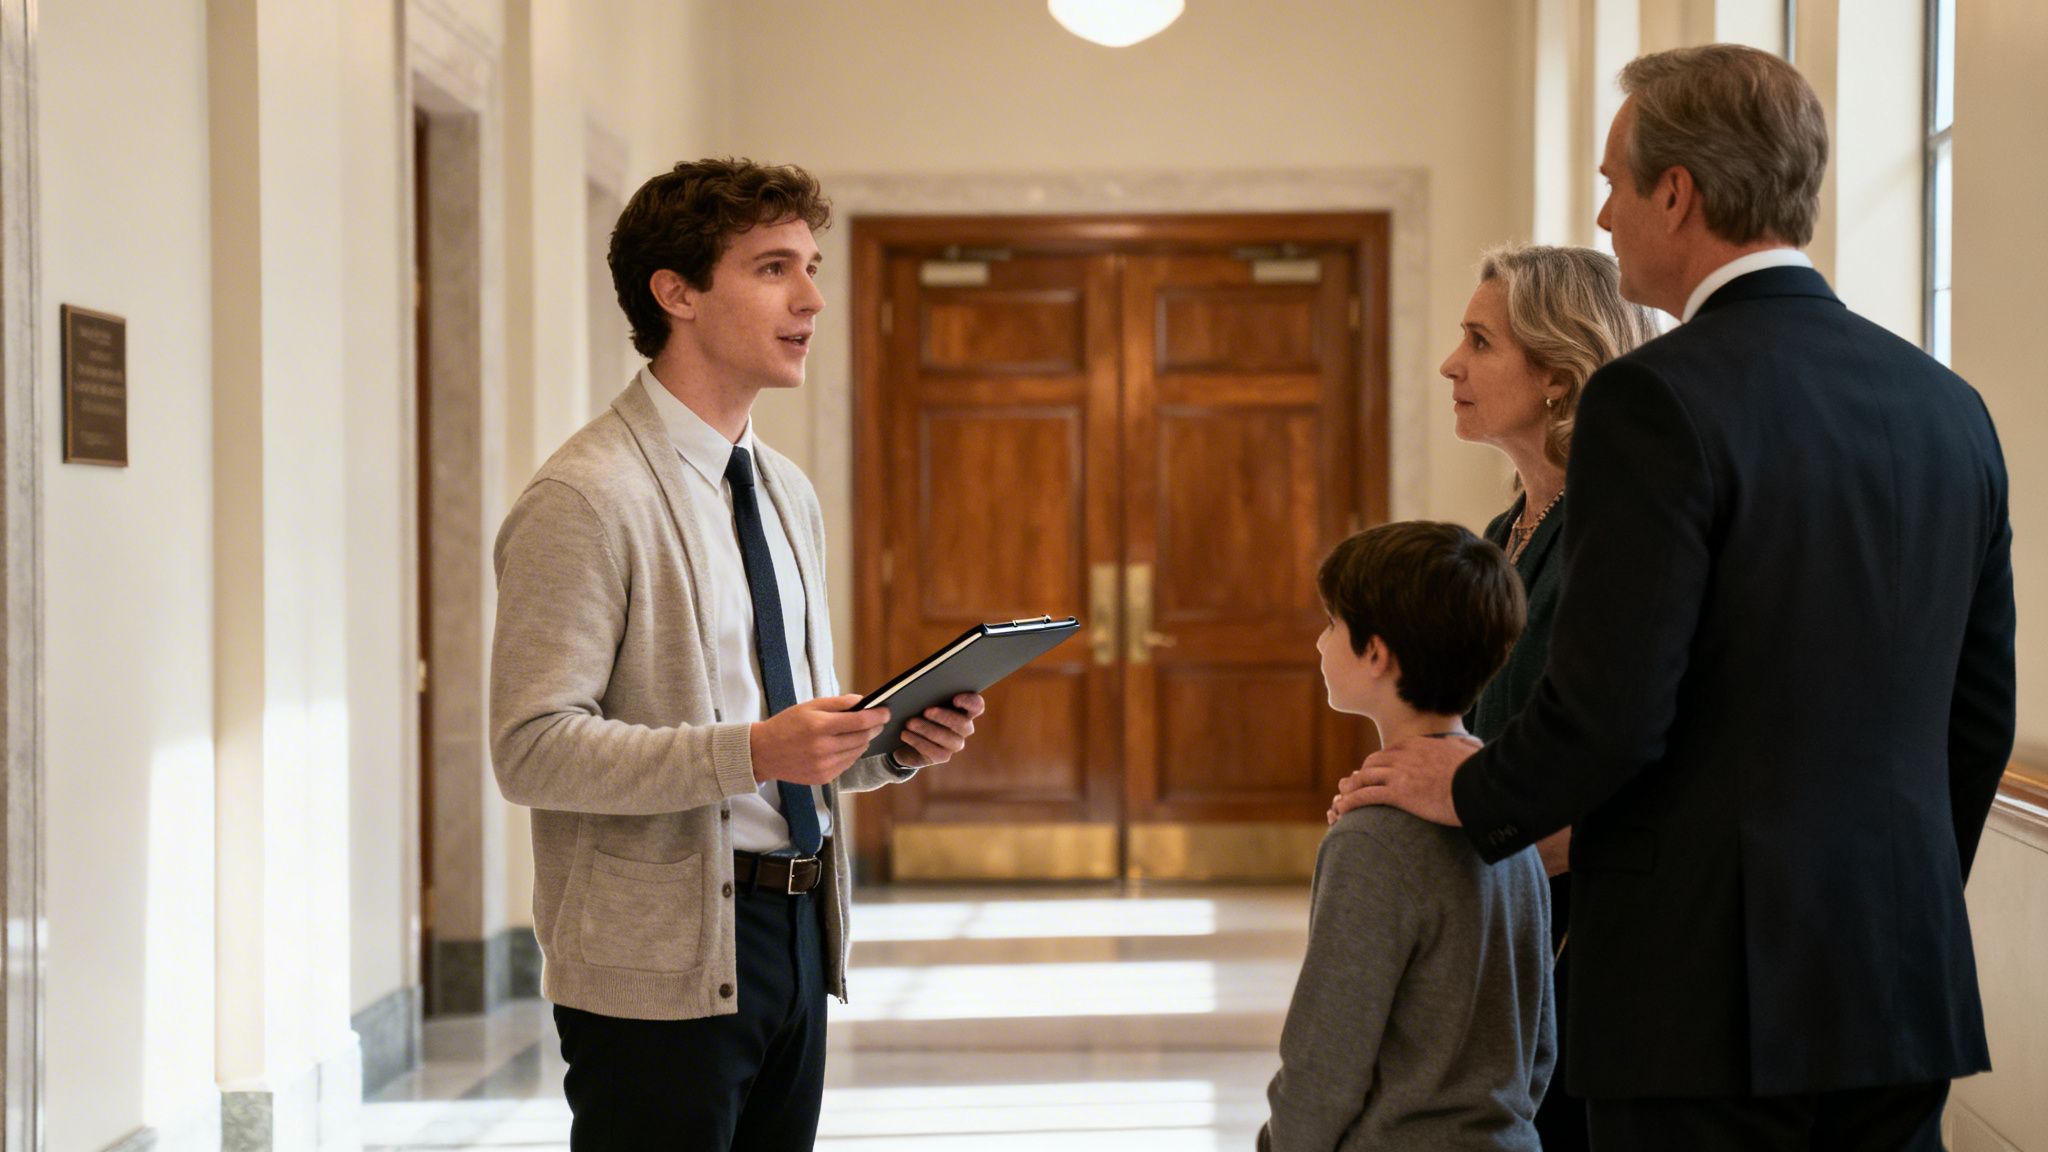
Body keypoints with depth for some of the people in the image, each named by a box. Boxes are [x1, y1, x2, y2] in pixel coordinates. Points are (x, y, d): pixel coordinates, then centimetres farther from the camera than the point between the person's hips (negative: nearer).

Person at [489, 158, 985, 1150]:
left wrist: (897, 742, 2)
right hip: (662, 963, -8)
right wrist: (751, 752, -27)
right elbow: (534, 749, -19)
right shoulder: (585, 500, -12)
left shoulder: (786, 492, 16)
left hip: (795, 940, 8)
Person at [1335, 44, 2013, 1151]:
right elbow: (1979, 716, 14)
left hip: (1707, 987, -6)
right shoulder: (1947, 405, 9)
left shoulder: (1656, 401, -13)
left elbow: (1608, 712, -18)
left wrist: (1468, 794, 1)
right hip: (1904, 982, 7)